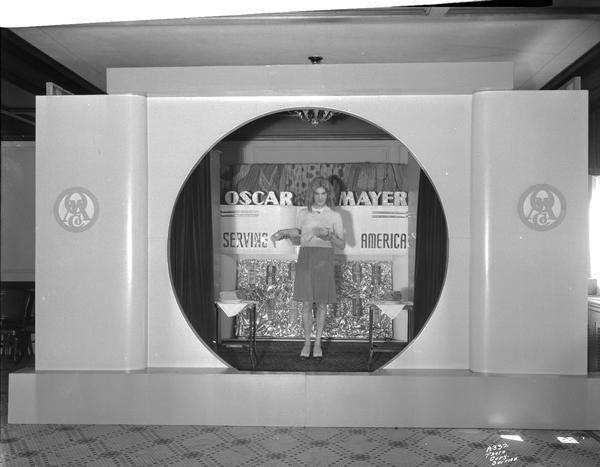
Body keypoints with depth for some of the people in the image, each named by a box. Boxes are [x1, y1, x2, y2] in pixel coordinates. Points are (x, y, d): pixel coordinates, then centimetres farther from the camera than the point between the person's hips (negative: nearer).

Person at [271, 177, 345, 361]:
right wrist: (286, 234, -3)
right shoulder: (302, 213, 8)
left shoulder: (335, 216, 2)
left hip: (324, 260, -1)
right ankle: (307, 342, 16)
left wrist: (328, 234, -15)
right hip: (305, 258, 1)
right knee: (306, 303, 4)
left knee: (321, 304, 5)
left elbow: (342, 245, 1)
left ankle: (318, 343, 18)